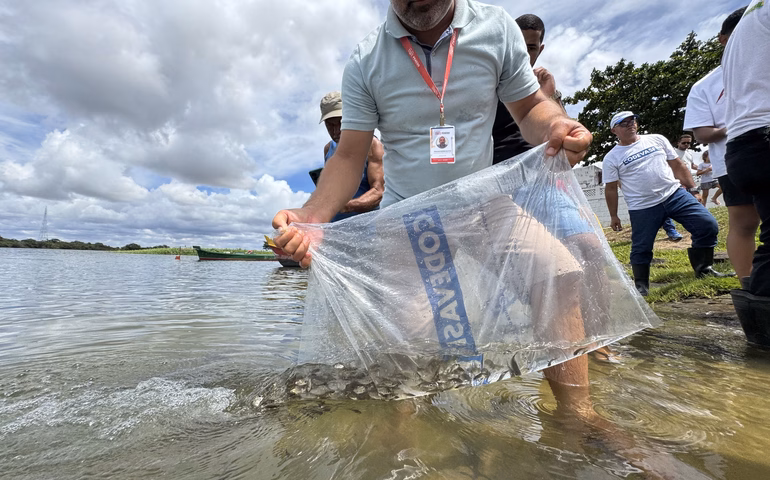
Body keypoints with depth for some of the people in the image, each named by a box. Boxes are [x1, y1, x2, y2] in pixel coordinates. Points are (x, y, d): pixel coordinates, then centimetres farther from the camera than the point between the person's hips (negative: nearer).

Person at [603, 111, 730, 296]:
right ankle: (641, 285, 17)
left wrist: (693, 189, 11)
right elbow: (610, 189, 1)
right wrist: (614, 216, 1)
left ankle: (703, 268, 15)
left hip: (675, 195, 3)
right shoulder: (612, 158, 0)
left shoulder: (657, 140, 10)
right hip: (642, 208, -3)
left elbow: (677, 165, 14)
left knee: (708, 225, -5)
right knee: (641, 248, 0)